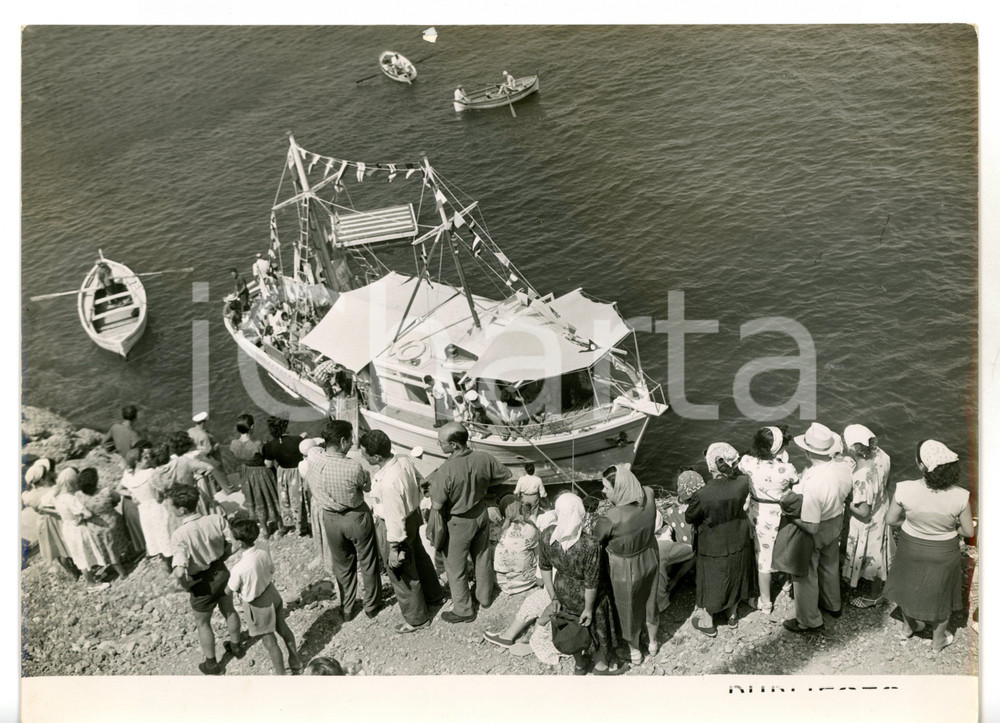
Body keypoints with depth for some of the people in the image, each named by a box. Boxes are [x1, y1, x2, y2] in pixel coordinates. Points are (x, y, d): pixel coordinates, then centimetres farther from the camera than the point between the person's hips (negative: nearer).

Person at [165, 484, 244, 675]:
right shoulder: (217, 520, -19)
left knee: (202, 623, 22)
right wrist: (217, 560, 7)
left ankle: (211, 664, 39)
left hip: (202, 583, -4)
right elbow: (231, 546, -9)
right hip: (222, 572, 4)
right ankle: (236, 647, 52)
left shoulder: (179, 535, -32)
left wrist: (187, 586, -17)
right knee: (229, 611, 29)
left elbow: (179, 572, -37)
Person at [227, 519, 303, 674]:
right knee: (283, 629, 26)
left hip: (258, 607, -6)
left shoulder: (239, 568, -32)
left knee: (269, 643, 12)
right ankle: (295, 664, 46)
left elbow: (229, 591, -16)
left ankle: (281, 675, 29)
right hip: (272, 595, 6)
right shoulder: (264, 554, -16)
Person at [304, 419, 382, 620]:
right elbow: (367, 487, -9)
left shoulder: (312, 458, -20)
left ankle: (347, 609, 39)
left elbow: (313, 448, 7)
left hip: (331, 520, 4)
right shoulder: (354, 467, -31)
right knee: (367, 563, 20)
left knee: (342, 565, 23)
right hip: (357, 518, -4)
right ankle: (372, 606, 37)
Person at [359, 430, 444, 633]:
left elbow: (395, 520, -29)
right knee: (418, 557, 31)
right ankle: (434, 595, 56)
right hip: (413, 515, 8)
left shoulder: (388, 483, -38)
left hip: (393, 528, -8)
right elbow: (420, 482, 4)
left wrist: (394, 550, -18)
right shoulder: (405, 460, -15)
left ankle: (417, 619, 36)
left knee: (401, 574, 15)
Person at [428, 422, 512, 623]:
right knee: (483, 557, 26)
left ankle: (463, 610, 29)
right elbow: (505, 474, 1)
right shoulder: (484, 459, -17)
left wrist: (432, 483, -8)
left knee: (455, 567, 16)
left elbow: (437, 506, -25)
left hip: (458, 523, -5)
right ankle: (485, 597, 46)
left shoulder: (446, 471, -33)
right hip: (481, 515, 5)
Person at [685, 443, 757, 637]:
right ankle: (732, 615, 52)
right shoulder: (742, 484, -26)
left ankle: (707, 622, 43)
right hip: (738, 543, 4)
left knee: (710, 582, 22)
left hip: (713, 548, -3)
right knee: (735, 576, 29)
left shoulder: (702, 495, -35)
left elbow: (689, 517, -15)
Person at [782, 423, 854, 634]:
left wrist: (791, 517, -19)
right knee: (830, 565, 31)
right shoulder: (844, 466, -19)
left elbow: (811, 527, -33)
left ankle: (809, 620, 35)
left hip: (816, 533, -7)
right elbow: (845, 493, 3)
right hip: (836, 521, 7)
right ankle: (832, 604, 55)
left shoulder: (813, 483, -41)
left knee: (805, 575, 17)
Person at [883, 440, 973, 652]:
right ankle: (939, 640, 48)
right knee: (940, 594, 26)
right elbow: (969, 532, -14)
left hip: (911, 549, 1)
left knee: (909, 586, 29)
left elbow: (891, 520, -13)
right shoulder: (959, 497, -29)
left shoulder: (905, 490, -29)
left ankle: (908, 627, 54)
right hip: (944, 554, 0)